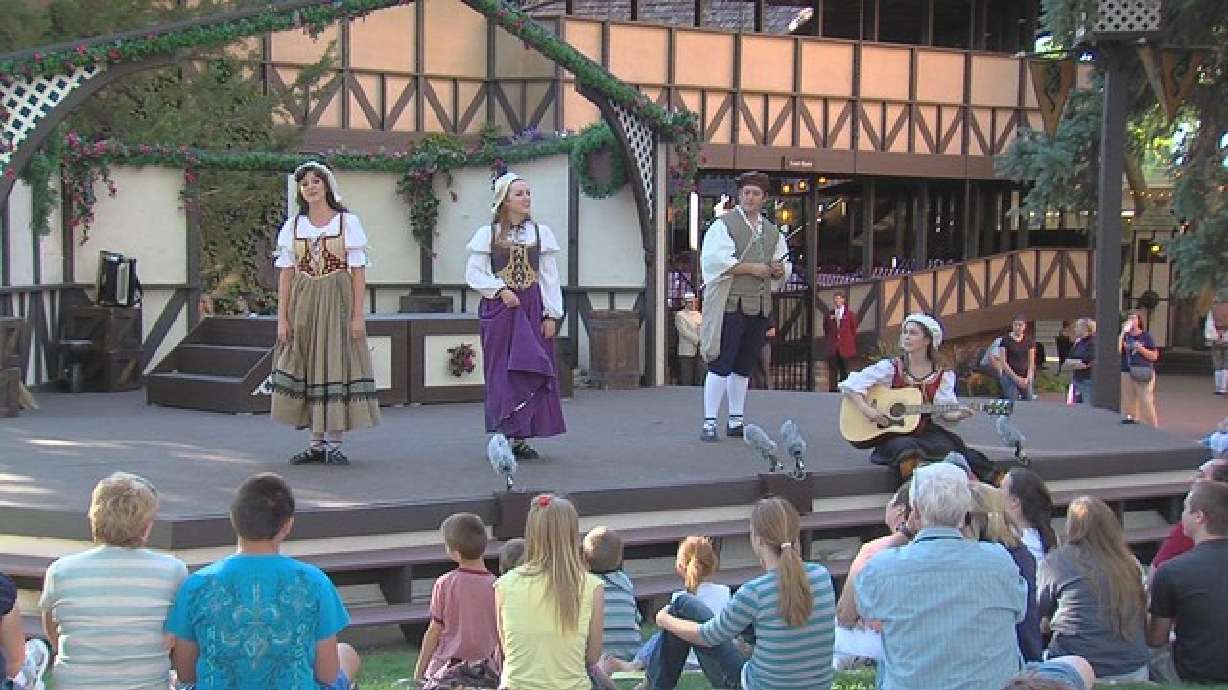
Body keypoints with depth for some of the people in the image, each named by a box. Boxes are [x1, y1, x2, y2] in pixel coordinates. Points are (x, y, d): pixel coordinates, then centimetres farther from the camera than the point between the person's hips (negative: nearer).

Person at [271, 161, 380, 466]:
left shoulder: (348, 222, 1)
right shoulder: (293, 226, 8)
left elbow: (358, 270, -2)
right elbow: (286, 273, 7)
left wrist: (358, 314, -9)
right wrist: (282, 318, 0)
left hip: (337, 303, -3)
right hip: (303, 303, 3)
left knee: (337, 365, -4)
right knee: (306, 369, 3)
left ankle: (334, 442, 3)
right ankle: (317, 443, 12)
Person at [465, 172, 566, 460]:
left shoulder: (541, 233, 8)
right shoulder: (487, 234, 3)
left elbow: (550, 278, 6)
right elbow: (473, 274, 1)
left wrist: (551, 315, -1)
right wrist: (501, 290, -12)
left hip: (533, 310, 2)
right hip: (499, 309, -2)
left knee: (531, 370, -2)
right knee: (502, 372, -3)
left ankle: (520, 438, 3)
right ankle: (503, 435, 1)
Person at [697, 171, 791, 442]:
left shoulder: (772, 232, 18)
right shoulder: (723, 225, -3)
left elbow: (785, 265, 25)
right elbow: (713, 259, -17)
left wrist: (780, 270, 0)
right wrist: (753, 269, -15)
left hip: (759, 307, 6)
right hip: (730, 305, -6)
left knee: (744, 367, 11)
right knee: (721, 365, -8)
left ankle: (736, 421, 19)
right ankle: (709, 423, -5)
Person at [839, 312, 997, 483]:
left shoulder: (942, 375, 6)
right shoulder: (890, 368, -1)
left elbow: (945, 412, 6)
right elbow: (849, 385, -4)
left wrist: (960, 414, -16)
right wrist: (866, 409, -19)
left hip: (925, 432, 2)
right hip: (893, 435, -2)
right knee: (905, 448, -36)